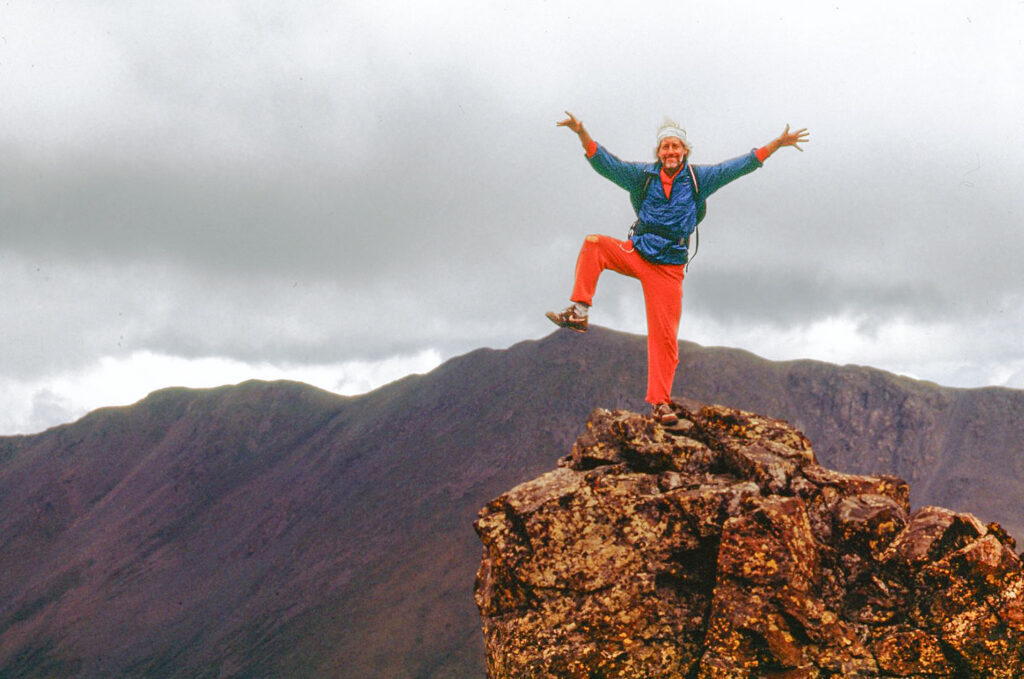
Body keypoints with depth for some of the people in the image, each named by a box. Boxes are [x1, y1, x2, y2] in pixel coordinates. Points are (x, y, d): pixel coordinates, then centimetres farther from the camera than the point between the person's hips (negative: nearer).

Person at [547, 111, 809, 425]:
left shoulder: (698, 178, -1)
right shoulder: (643, 175, 0)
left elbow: (739, 166, 0)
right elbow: (606, 163, -7)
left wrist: (777, 144, -6)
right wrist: (582, 135, -22)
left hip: (668, 267, -1)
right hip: (635, 254, 1)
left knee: (665, 337, -4)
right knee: (594, 244, -24)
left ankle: (660, 402, 2)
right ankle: (578, 312, -22)